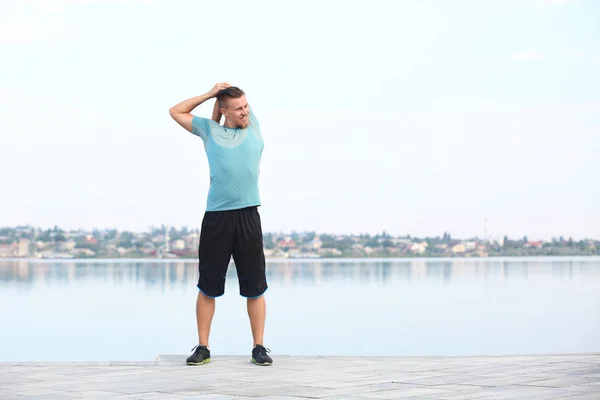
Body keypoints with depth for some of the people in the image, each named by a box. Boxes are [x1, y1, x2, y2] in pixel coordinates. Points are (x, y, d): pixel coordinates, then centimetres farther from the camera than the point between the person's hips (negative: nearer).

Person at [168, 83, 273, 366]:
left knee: (255, 287, 3)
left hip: (248, 216, 1)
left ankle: (259, 347, 10)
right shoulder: (209, 130, 12)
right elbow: (176, 111, 18)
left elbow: (240, 100, 28)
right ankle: (203, 348, 12)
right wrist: (211, 94, 14)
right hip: (216, 217, -1)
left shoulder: (254, 127, 13)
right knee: (208, 287, 4)